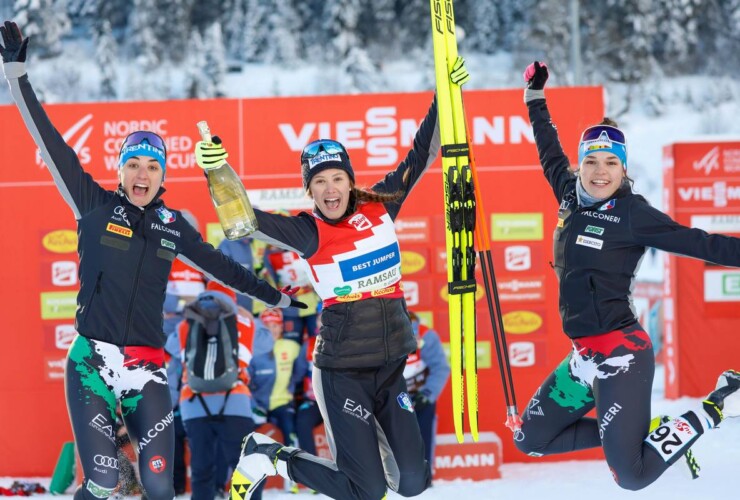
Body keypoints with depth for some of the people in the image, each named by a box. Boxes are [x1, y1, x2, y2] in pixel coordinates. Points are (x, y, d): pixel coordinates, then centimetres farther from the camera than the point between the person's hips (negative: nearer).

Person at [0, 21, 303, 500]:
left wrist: (276, 297, 32)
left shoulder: (173, 227, 12)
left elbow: (220, 265, 25)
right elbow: (51, 143, -2)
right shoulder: (95, 206, 3)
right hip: (92, 363, -3)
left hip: (148, 370, 3)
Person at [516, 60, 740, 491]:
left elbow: (697, 243, -13)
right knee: (531, 440, 13)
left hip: (621, 353, -8)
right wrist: (536, 96, 34)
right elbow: (551, 153, 26)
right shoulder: (572, 197, 8)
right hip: (585, 356, 8)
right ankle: (628, 429, 19)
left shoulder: (632, 213, -10)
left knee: (632, 475, -16)